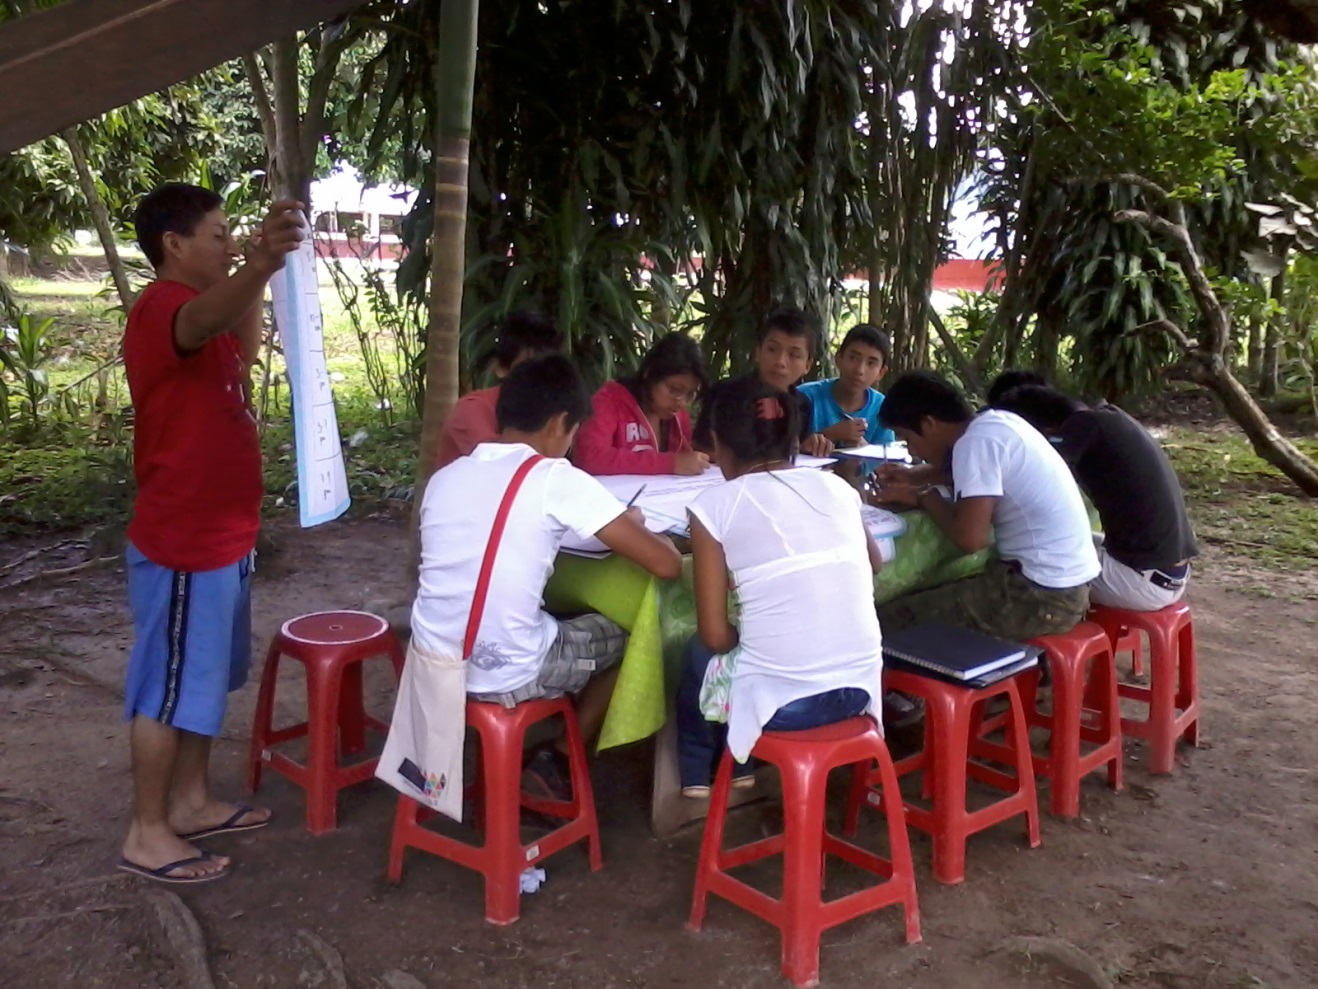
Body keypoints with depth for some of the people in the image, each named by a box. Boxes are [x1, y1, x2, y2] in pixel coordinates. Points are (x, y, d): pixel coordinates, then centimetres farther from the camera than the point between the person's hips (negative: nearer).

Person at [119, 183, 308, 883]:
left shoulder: (198, 307, 14)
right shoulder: (163, 306, -18)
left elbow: (240, 356, 30)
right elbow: (207, 316, -43)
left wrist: (259, 279, 19)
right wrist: (259, 267, -64)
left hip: (217, 533, 10)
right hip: (183, 540, -10)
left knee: (205, 678, 18)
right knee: (169, 687, 1)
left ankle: (192, 801, 32)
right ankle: (147, 834, 14)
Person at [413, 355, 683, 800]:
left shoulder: (444, 477, 6)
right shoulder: (558, 479, -11)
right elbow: (666, 564, -11)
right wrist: (633, 524, 12)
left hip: (434, 665, 6)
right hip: (504, 676, -6)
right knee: (625, 636, 21)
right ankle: (557, 763, 22)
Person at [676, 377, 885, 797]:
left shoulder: (715, 504, -7)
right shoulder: (836, 487, 6)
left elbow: (716, 636, -6)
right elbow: (873, 565, 27)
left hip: (780, 705, -4)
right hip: (859, 690, 5)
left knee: (699, 652, 28)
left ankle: (697, 774, 44)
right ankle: (737, 765, 47)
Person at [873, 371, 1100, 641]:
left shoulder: (976, 441, -16)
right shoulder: (995, 422, 9)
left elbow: (970, 537, -24)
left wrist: (924, 497, -7)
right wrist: (914, 482, 14)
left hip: (1041, 594, -10)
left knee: (889, 619, -9)